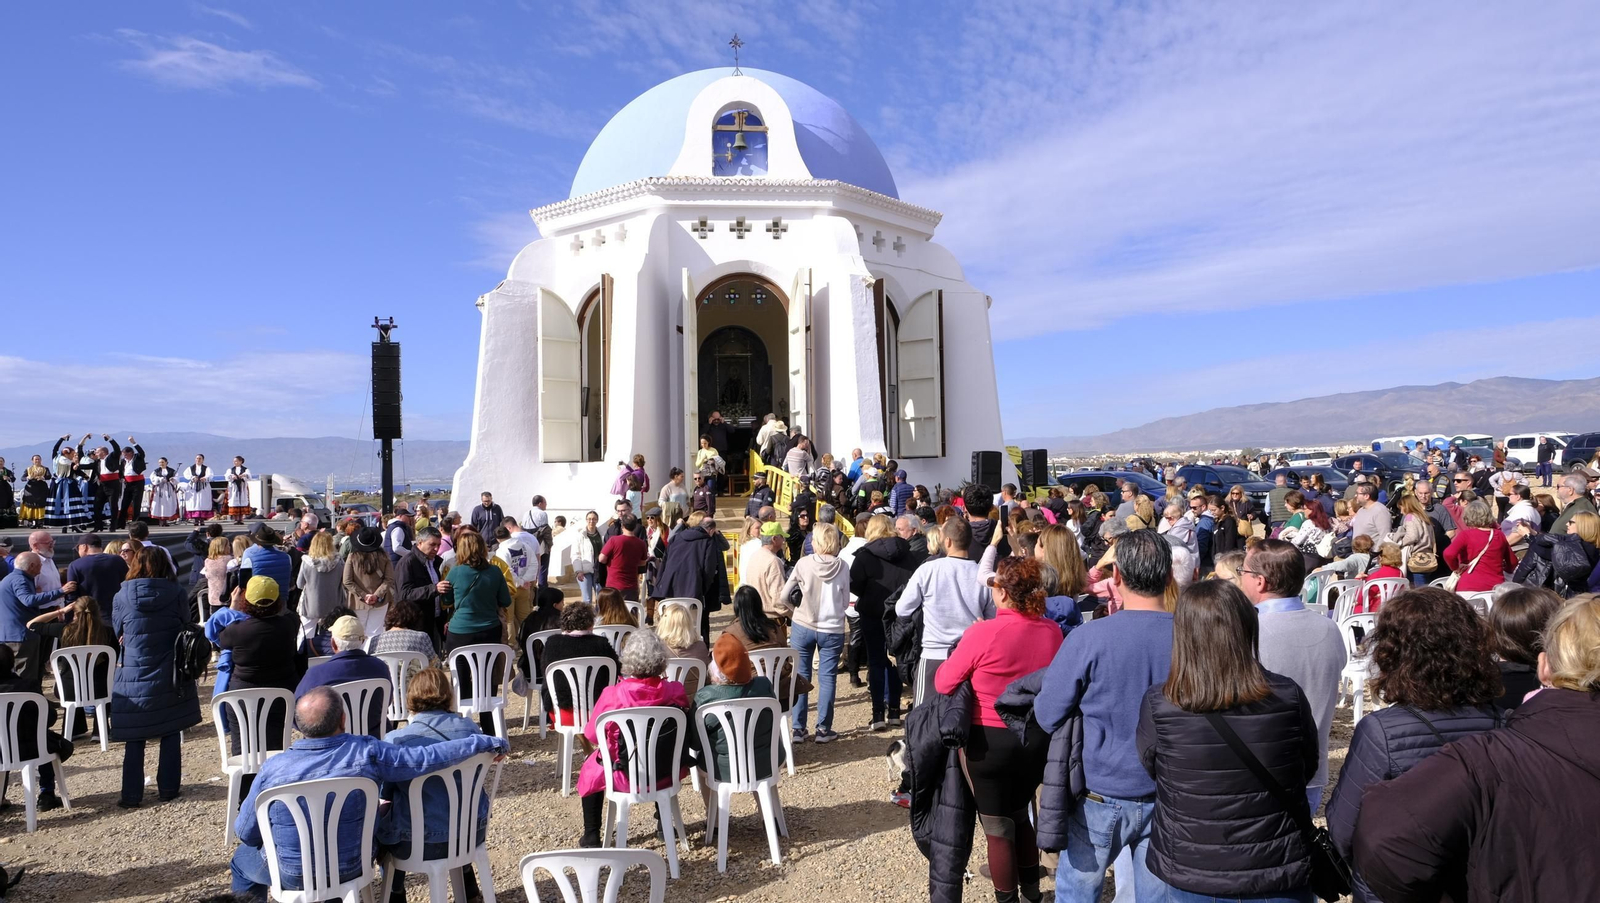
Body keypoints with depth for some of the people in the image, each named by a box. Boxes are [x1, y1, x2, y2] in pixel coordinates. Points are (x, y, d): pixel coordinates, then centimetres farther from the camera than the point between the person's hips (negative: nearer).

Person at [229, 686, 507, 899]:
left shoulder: (273, 768, -20)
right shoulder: (367, 752, -23)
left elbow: (246, 832, -8)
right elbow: (427, 757, -22)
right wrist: (486, 742, -13)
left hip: (291, 876, 0)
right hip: (352, 868, 1)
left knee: (243, 857, 29)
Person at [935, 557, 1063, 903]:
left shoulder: (983, 633, -22)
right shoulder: (1053, 631, -5)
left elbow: (943, 683, -10)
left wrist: (970, 642, 5)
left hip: (990, 742, -6)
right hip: (1038, 739, 6)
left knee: (998, 828, 11)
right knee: (1020, 815, 27)